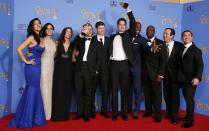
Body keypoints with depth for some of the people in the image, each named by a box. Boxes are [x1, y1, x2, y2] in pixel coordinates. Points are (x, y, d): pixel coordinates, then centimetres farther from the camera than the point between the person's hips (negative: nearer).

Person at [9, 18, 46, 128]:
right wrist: (26, 61, -12)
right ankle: (25, 120, 10)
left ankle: (32, 117, 24)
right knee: (32, 91, -2)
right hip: (32, 67, -8)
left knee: (35, 91, 12)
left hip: (37, 67, 8)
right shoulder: (31, 37, -10)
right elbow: (19, 49, -18)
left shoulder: (39, 38, 14)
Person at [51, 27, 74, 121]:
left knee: (67, 92, 3)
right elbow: (55, 56, 4)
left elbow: (73, 59, 10)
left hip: (68, 70, 2)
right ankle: (56, 114, 5)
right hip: (59, 69, -2)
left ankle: (65, 114, 10)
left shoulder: (72, 45, 10)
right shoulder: (58, 44, 5)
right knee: (58, 91, -1)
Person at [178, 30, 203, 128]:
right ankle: (189, 117, 24)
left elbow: (200, 65, -14)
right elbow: (182, 63, 12)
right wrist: (179, 76, 2)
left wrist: (197, 77, -24)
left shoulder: (196, 50, -6)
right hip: (183, 79, 6)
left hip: (191, 79, -6)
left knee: (190, 99, -2)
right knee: (187, 99, 12)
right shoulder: (182, 49, 14)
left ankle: (189, 120, 8)